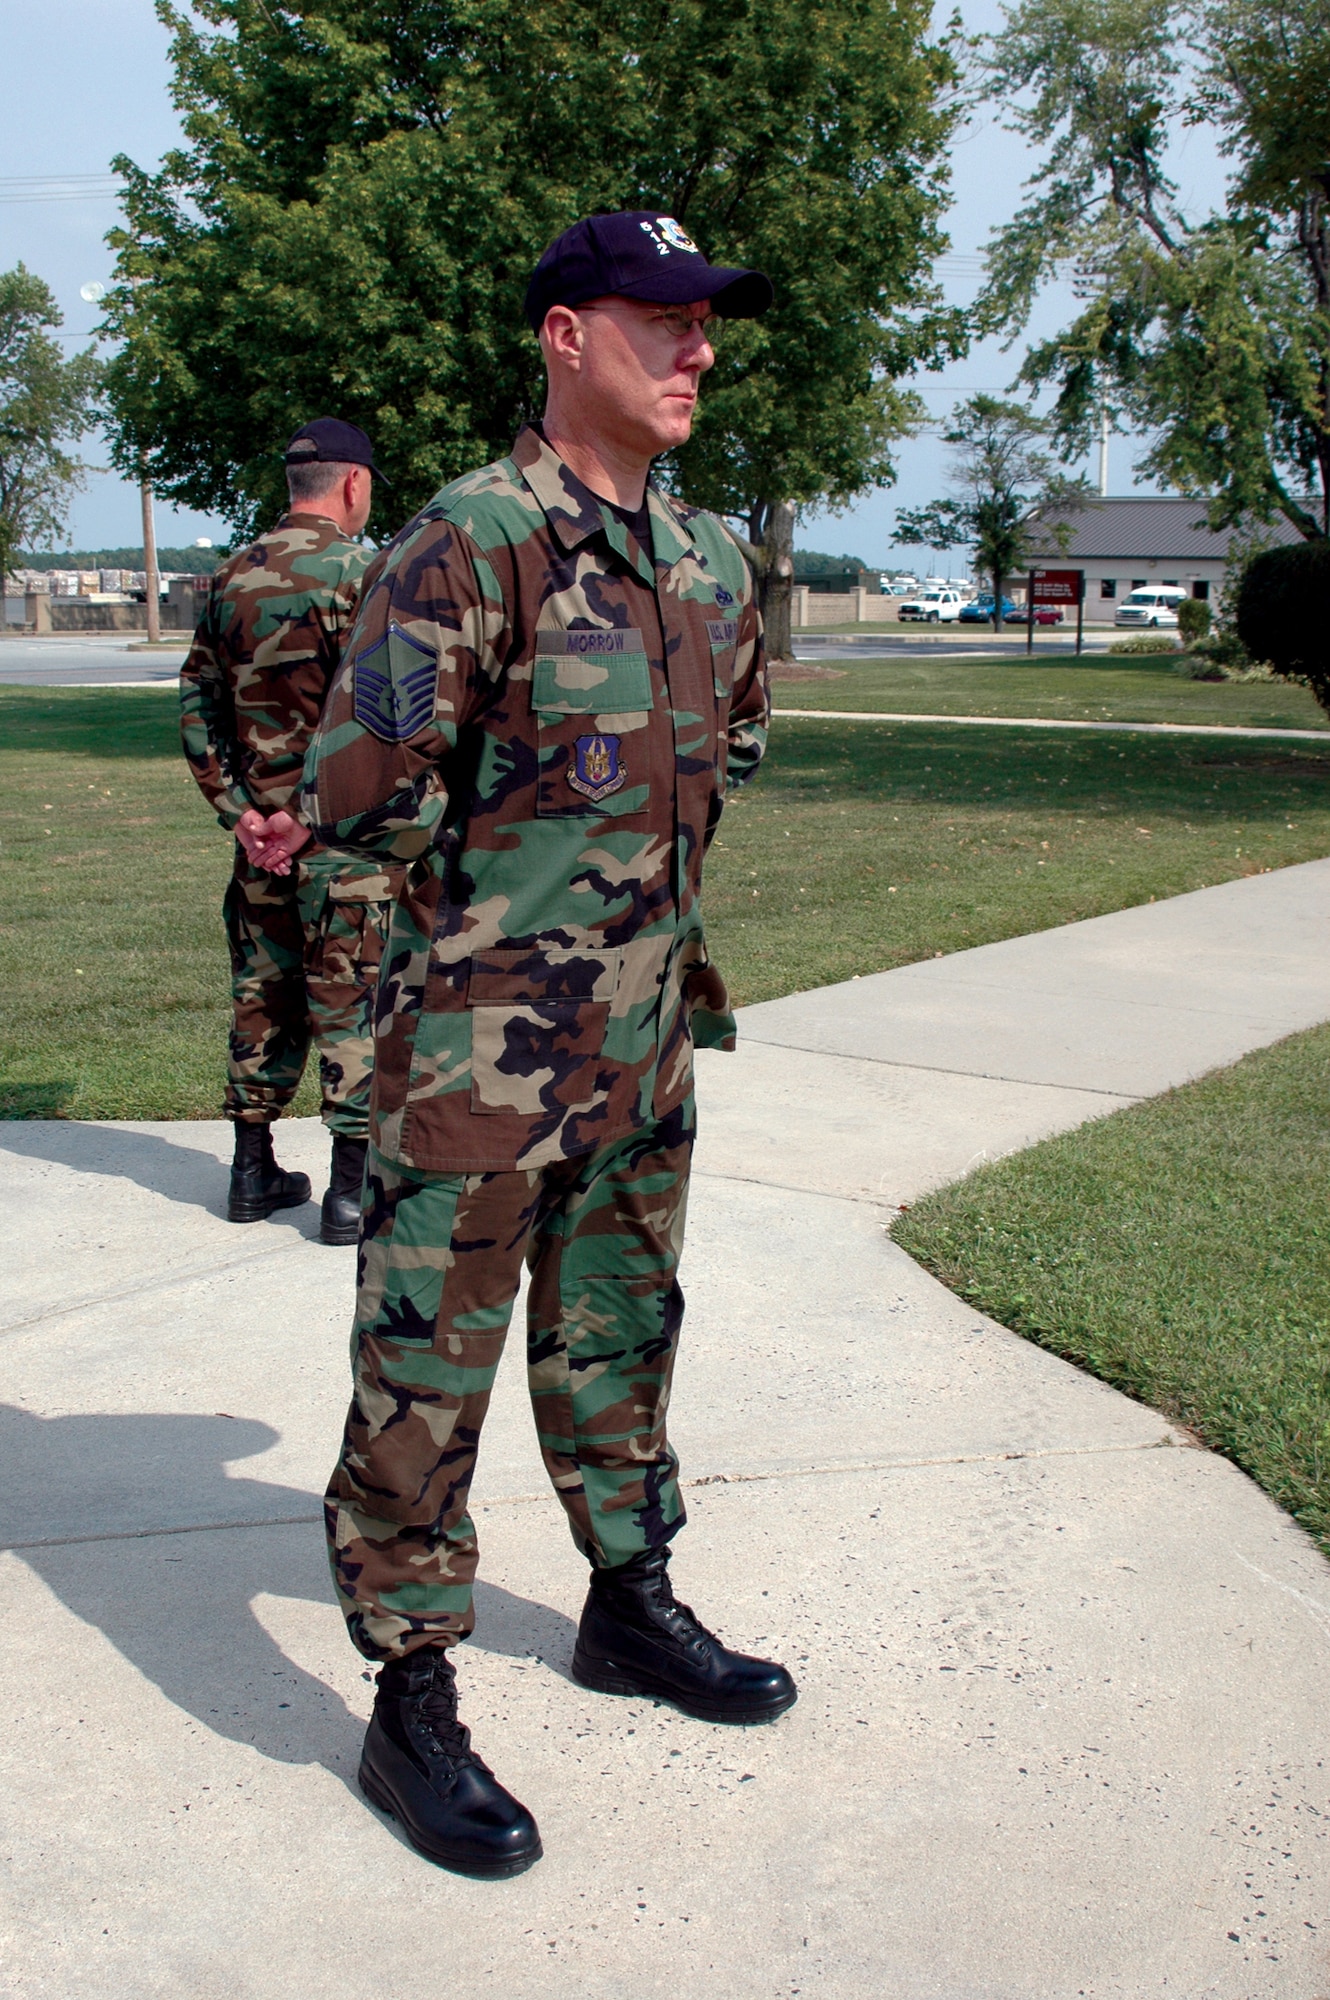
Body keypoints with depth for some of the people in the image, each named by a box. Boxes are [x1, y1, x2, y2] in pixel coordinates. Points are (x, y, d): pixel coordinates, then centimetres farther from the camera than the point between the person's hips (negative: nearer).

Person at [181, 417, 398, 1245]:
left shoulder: (232, 579, 9)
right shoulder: (358, 572, -11)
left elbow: (196, 707, 8)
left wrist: (238, 810, 4)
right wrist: (310, 815, -12)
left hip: (259, 833, 6)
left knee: (263, 999, 15)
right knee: (353, 1005, 2)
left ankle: (255, 1173, 24)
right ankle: (352, 1191, 6)